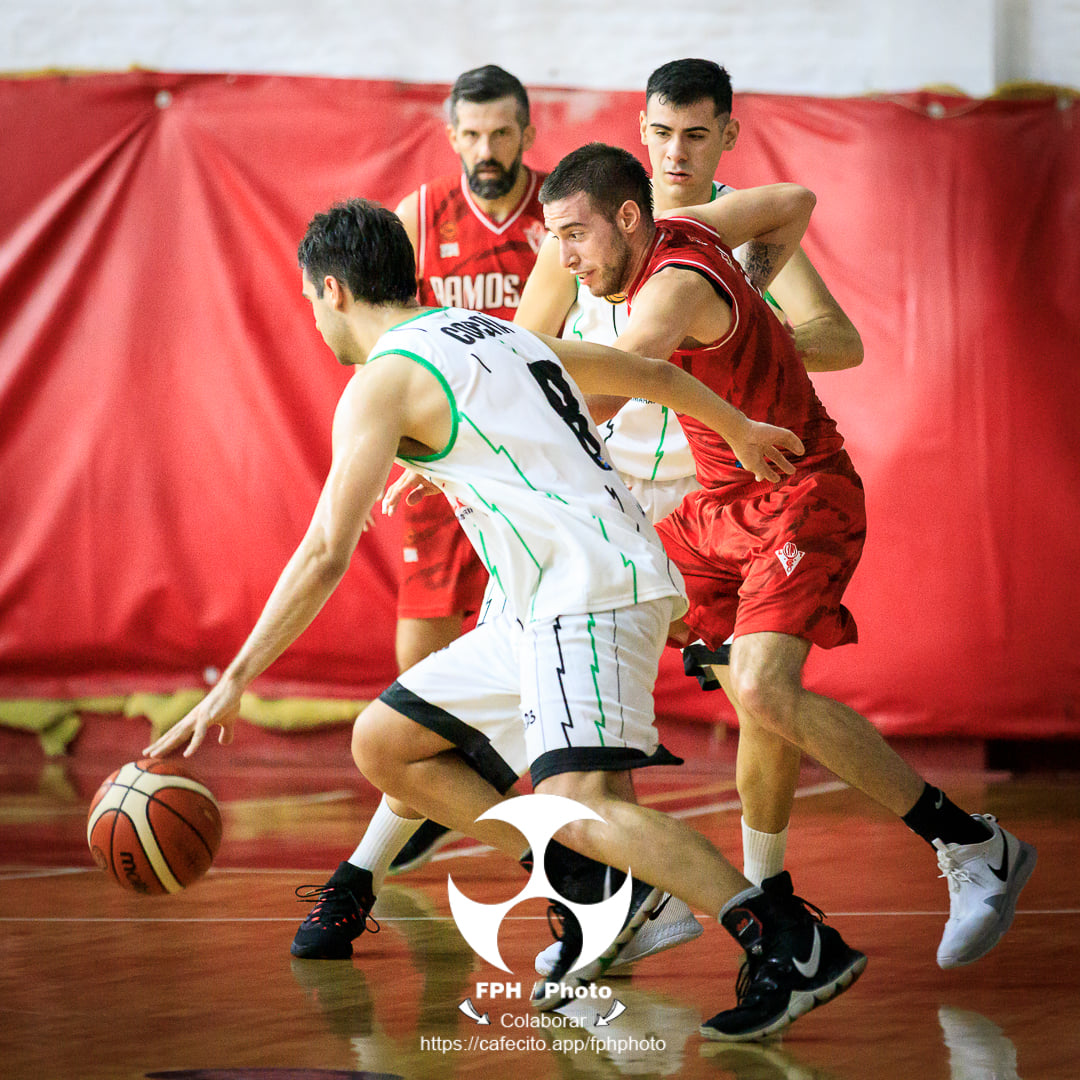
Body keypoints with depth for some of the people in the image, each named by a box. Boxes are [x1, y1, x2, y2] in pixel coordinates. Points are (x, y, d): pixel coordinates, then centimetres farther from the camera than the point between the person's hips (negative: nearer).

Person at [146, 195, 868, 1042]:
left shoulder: (384, 379, -5)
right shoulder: (497, 334, 21)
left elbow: (326, 557, -12)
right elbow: (650, 374, 33)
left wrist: (232, 684, -9)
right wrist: (740, 431, 51)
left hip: (593, 591, -9)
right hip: (549, 607, 9)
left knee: (576, 804, -25)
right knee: (384, 744, 12)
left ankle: (799, 948, -29)